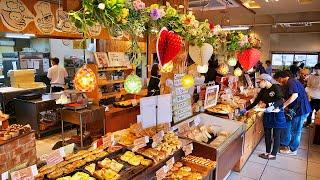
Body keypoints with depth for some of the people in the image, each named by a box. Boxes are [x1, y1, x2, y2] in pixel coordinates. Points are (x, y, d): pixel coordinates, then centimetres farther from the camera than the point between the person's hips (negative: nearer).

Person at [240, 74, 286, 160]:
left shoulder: (276, 87, -13)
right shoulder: (263, 91, 5)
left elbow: (280, 100, -22)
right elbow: (255, 102, 8)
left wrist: (273, 106, -38)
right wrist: (246, 109, 6)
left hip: (277, 115, -6)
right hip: (268, 115, 6)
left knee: (276, 136, 6)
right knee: (267, 134, 12)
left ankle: (273, 154, 18)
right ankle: (267, 152, 26)